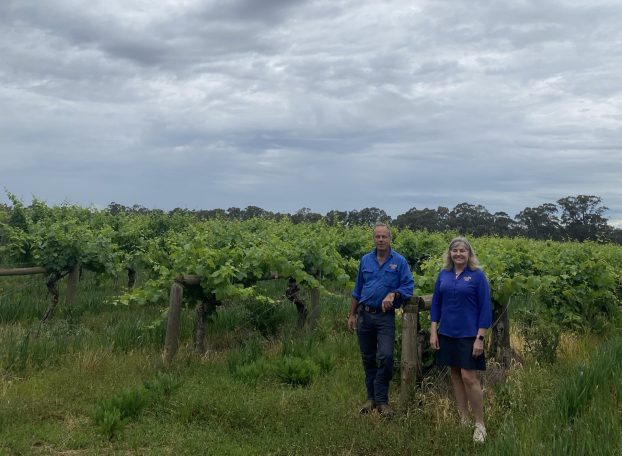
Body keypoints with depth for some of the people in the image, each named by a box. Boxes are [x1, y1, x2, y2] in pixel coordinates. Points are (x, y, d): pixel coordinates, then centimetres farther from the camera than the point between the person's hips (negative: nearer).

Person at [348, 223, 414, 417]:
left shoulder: (399, 261, -2)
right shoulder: (365, 260, 8)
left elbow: (408, 285, -5)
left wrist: (393, 294, -23)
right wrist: (352, 315, 13)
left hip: (386, 316, -3)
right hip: (365, 315, 4)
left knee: (385, 357, -14)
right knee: (368, 359, 10)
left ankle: (382, 400, -1)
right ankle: (371, 397, 23)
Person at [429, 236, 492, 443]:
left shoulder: (478, 275, -7)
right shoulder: (443, 275, 5)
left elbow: (485, 308, -8)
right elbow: (436, 304, 10)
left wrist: (480, 338, -14)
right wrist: (433, 332, 2)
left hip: (469, 335, -5)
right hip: (447, 334, 5)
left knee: (469, 378, -9)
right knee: (455, 375, 10)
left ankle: (480, 424, 4)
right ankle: (463, 419, 21)